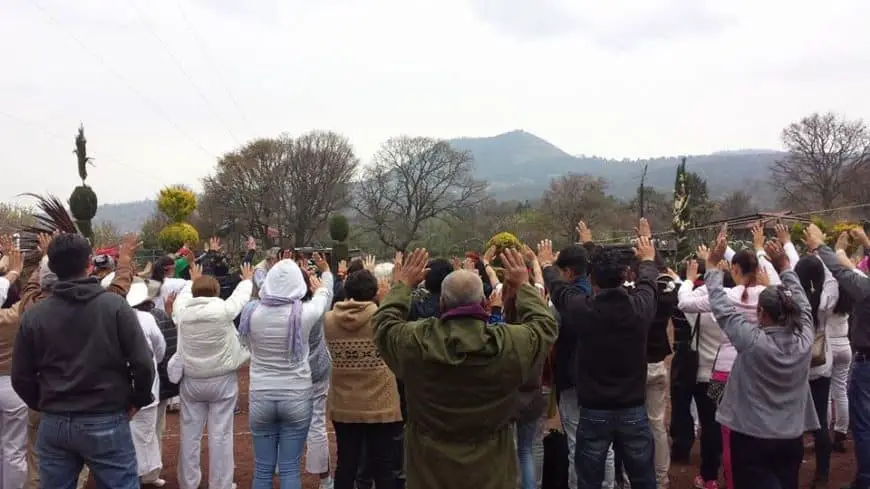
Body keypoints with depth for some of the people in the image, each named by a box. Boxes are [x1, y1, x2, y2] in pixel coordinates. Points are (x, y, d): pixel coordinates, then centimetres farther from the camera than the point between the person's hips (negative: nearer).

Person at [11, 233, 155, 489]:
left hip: (54, 424, 3)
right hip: (107, 421, -3)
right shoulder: (115, 305, -9)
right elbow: (143, 363, -12)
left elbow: (20, 377, 4)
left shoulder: (33, 314, -1)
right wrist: (138, 400, 5)